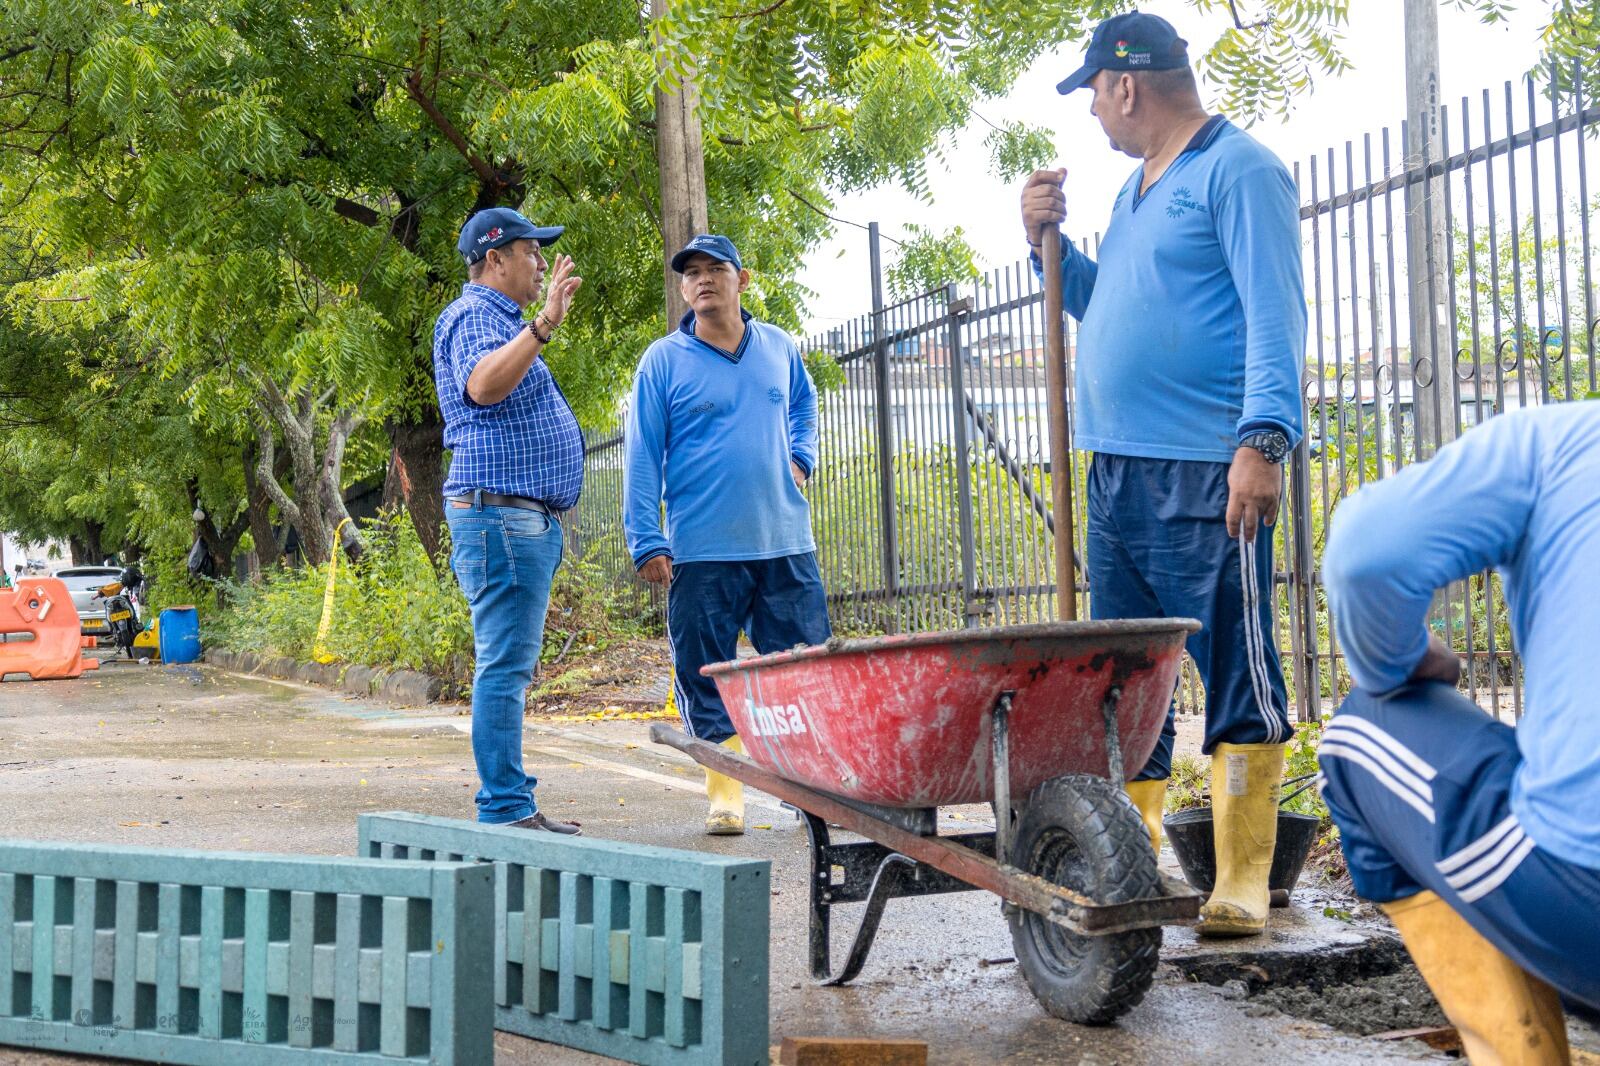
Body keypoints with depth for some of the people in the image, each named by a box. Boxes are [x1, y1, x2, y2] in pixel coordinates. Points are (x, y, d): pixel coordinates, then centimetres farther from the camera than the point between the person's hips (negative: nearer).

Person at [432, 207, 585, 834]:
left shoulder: (502, 320, 25)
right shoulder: (473, 316, -9)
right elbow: (482, 386, -31)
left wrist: (544, 322, 43)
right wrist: (543, 325, -38)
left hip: (528, 519, 11)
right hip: (500, 512, -11)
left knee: (511, 665, 10)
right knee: (505, 665, -12)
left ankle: (513, 807, 14)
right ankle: (504, 812, -12)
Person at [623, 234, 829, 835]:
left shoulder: (779, 349, 11)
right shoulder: (663, 361, 0)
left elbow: (803, 404, 32)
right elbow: (642, 455, -1)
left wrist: (801, 457, 14)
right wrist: (647, 541, -7)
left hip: (785, 542, 3)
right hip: (702, 552, -3)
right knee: (706, 677, 0)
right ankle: (725, 792, 9)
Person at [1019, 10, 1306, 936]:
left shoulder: (1239, 171, -5)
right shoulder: (1134, 192, 22)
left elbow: (1275, 314, -13)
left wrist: (1265, 438, -23)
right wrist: (1051, 243, 16)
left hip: (1205, 476, -9)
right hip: (1119, 472, 9)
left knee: (1237, 680, -4)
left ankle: (1242, 880, 1)